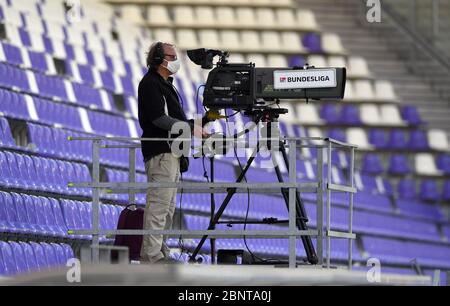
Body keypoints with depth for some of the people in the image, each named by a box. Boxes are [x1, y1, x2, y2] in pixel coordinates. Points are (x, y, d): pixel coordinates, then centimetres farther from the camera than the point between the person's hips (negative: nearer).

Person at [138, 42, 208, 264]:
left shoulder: (165, 84, 23)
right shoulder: (150, 84, -9)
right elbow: (159, 118, -19)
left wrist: (195, 127, 13)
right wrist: (191, 127, -17)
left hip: (170, 152, 11)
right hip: (160, 153, -11)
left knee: (168, 206, 11)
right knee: (159, 203, -14)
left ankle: (161, 252, 13)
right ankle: (151, 256, -16)